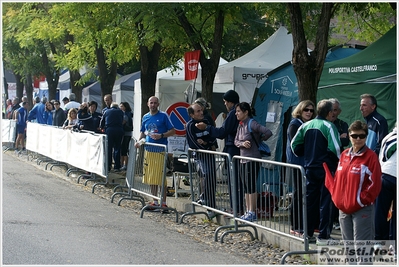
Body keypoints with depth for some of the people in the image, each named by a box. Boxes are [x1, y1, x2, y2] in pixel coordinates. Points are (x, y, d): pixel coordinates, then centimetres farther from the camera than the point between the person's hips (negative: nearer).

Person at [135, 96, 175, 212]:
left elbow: (172, 131, -3)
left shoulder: (163, 116, -2)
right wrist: (139, 141, 7)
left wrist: (161, 136, -17)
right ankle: (154, 201, 16)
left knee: (161, 176, -8)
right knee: (150, 176, 7)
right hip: (149, 149, 6)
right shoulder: (145, 117, 14)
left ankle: (163, 202, -3)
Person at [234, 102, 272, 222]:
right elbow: (236, 141, 11)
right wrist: (243, 143, -11)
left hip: (252, 159, -9)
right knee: (246, 186, 12)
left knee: (251, 186, -5)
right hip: (243, 159, 9)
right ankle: (248, 211, 19)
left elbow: (268, 132, -22)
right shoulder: (240, 125, 11)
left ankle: (252, 213, 1)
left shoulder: (252, 124, -14)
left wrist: (258, 140, -6)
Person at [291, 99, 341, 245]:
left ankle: (308, 234, 18)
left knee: (310, 200, 13)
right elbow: (335, 148, -20)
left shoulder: (306, 125, 7)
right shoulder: (329, 126, -12)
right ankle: (323, 236, -1)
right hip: (326, 168, -6)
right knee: (325, 201, 0)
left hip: (310, 168, 6)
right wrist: (338, 161, -4)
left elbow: (295, 143, 9)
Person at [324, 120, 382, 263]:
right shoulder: (344, 155, 9)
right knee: (349, 245, 17)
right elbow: (337, 179, 16)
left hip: (362, 209, -7)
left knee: (361, 246, -7)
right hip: (344, 208, 7)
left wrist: (360, 201, -14)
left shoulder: (371, 157, -10)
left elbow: (374, 184, -13)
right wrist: (336, 196, 4)